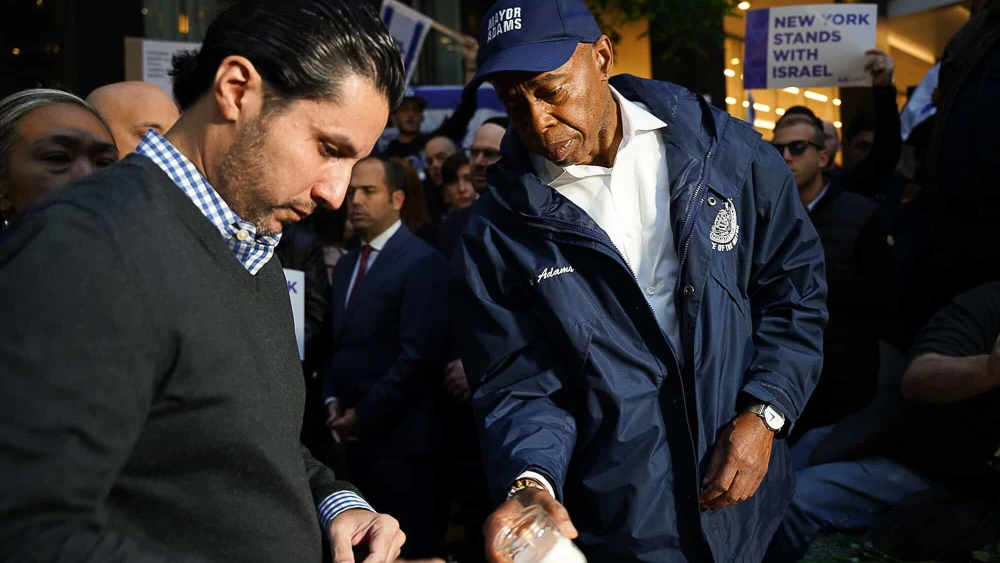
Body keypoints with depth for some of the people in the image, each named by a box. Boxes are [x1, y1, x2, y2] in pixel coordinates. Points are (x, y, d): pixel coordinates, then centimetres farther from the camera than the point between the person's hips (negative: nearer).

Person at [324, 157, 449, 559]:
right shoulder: (347, 265, 17)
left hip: (397, 437, -7)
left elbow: (419, 353, -17)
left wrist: (365, 414, -14)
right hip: (351, 435, 7)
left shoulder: (422, 262, -10)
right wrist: (332, 400, 2)